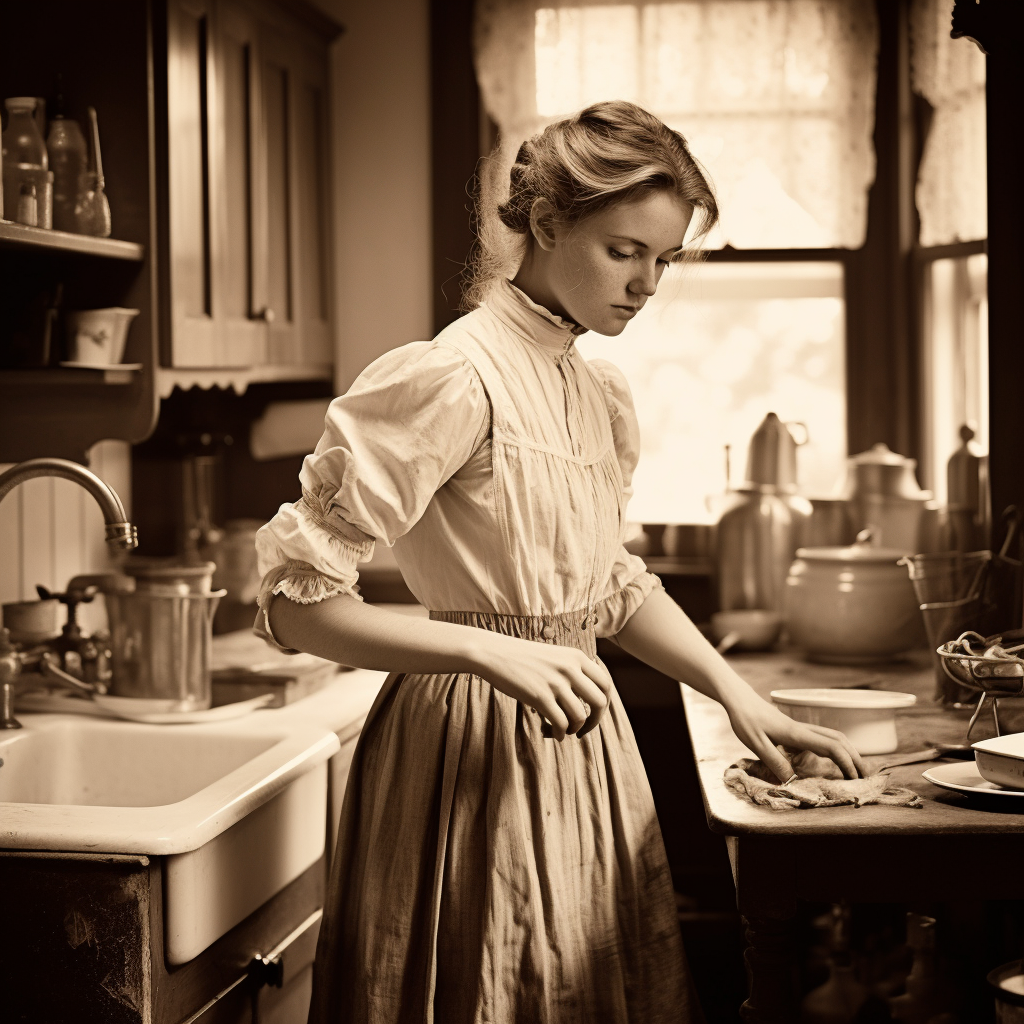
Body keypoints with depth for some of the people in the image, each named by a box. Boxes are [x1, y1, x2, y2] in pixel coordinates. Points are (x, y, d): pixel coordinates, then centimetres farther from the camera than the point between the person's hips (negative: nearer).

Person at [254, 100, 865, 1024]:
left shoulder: (605, 400, 9)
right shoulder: (453, 378, -16)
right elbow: (295, 601, -19)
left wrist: (737, 694, 9)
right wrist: (488, 651, -28)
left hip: (582, 740, 8)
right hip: (474, 753, -8)